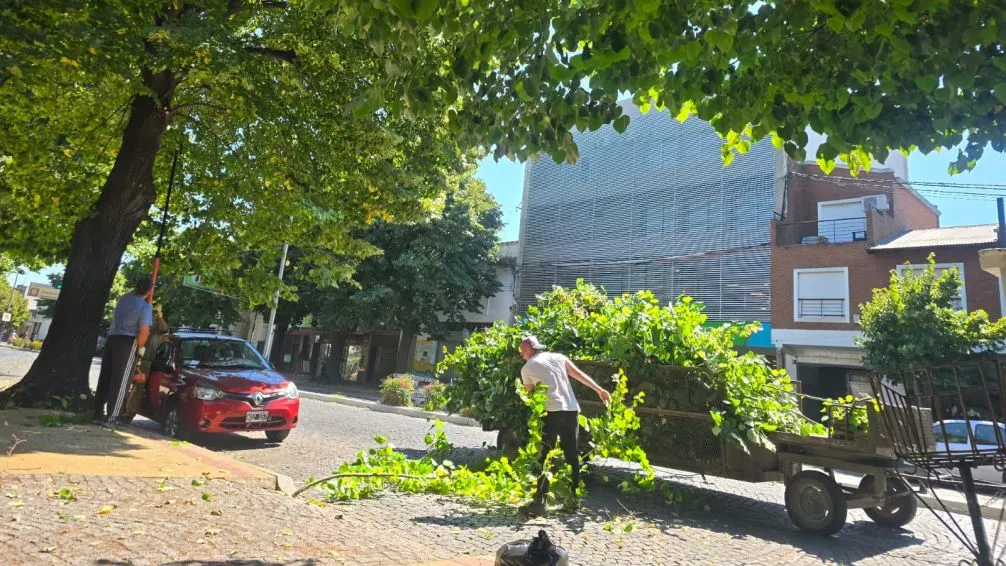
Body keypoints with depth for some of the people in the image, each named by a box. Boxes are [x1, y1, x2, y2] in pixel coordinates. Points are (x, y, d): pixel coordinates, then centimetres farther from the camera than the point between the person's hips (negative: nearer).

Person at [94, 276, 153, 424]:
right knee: (120, 381, -4)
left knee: (105, 377, 11)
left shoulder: (123, 299, 10)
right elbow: (144, 331, -19)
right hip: (128, 342, -7)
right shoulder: (145, 307, -11)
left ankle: (98, 413, 14)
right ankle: (112, 417, -4)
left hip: (112, 338, 7)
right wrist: (140, 347, -5)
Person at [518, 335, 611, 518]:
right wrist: (600, 390, 11)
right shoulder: (558, 357, 16)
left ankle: (540, 503, -2)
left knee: (545, 458, 0)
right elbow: (580, 375, 10)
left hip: (552, 412, -4)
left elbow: (530, 394, 17)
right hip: (572, 410, 4)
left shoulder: (527, 368, 9)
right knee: (572, 456, 13)